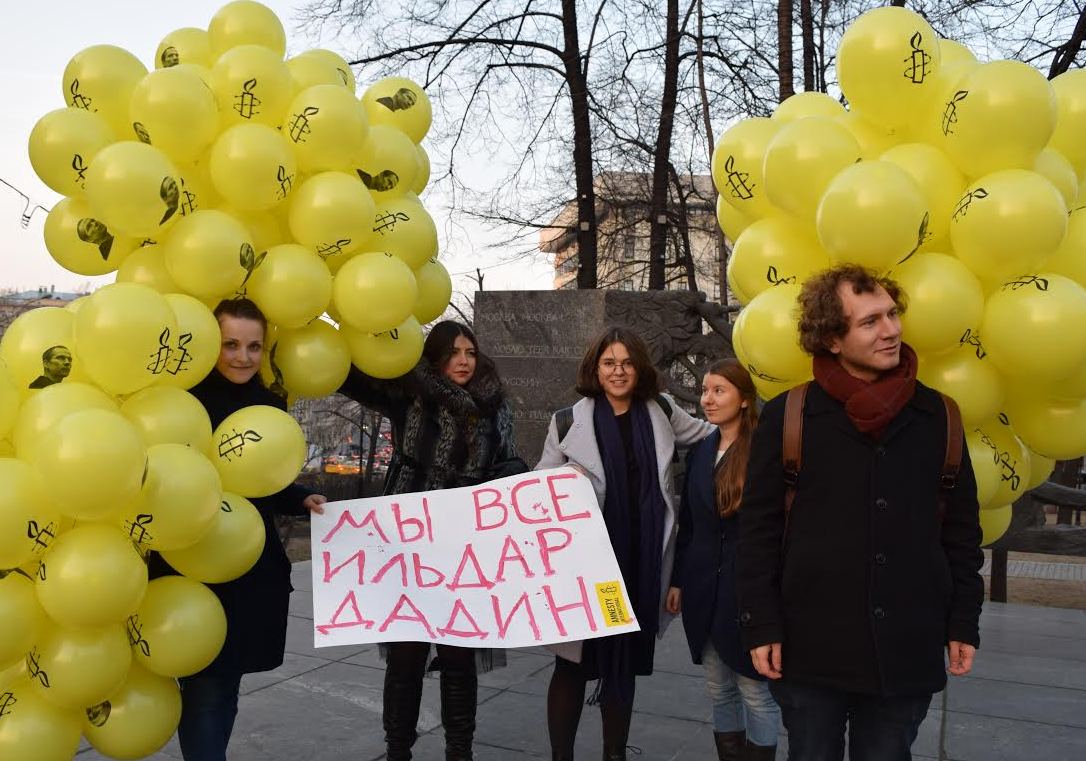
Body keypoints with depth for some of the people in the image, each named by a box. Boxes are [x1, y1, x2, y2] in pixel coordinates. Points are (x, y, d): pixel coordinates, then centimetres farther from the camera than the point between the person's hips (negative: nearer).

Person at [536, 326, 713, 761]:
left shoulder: (661, 411, 4)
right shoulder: (569, 421, -3)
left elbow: (707, 434, 22)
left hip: (641, 562, 3)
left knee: (626, 661, 16)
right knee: (574, 662, 5)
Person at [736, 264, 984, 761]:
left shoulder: (939, 417, 3)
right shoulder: (787, 417, -5)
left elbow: (961, 530, 9)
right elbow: (758, 529, -3)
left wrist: (963, 623, 6)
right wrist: (761, 625, -6)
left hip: (908, 650, 2)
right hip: (809, 646, -2)